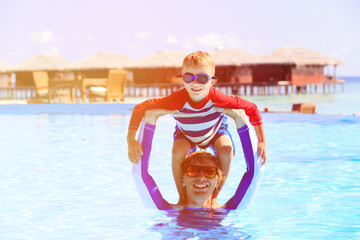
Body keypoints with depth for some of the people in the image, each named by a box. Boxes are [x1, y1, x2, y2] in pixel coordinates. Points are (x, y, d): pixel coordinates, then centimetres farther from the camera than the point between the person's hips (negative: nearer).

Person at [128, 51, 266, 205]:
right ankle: (183, 197, -6)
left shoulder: (217, 99, -41)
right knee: (178, 152, -30)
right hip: (186, 134, 0)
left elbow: (252, 109, -29)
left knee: (226, 151, -28)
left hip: (215, 131, 0)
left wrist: (262, 142, -26)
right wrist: (131, 140, -42)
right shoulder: (177, 101, -42)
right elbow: (140, 108, -36)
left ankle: (213, 197, -4)